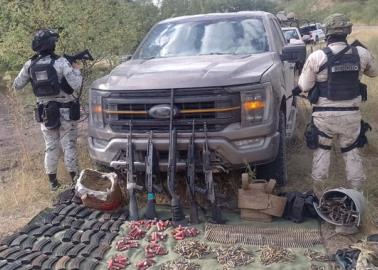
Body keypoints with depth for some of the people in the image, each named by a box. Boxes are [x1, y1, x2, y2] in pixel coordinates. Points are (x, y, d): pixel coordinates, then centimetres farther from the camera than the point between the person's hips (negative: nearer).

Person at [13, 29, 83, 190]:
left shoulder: (30, 65, -2)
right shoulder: (60, 62, -15)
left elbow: (17, 85, 7)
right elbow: (76, 85, -20)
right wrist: (76, 69, -2)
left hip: (45, 112, 4)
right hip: (65, 111, -4)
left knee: (51, 147, 14)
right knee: (69, 146, 6)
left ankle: (53, 182, 21)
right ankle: (74, 180, 13)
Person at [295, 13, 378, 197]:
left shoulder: (317, 56, -13)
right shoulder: (361, 53, -4)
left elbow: (304, 86, -6)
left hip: (324, 115, -2)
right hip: (351, 114, 2)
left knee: (322, 152, 14)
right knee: (352, 153, 17)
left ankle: (320, 195, 23)